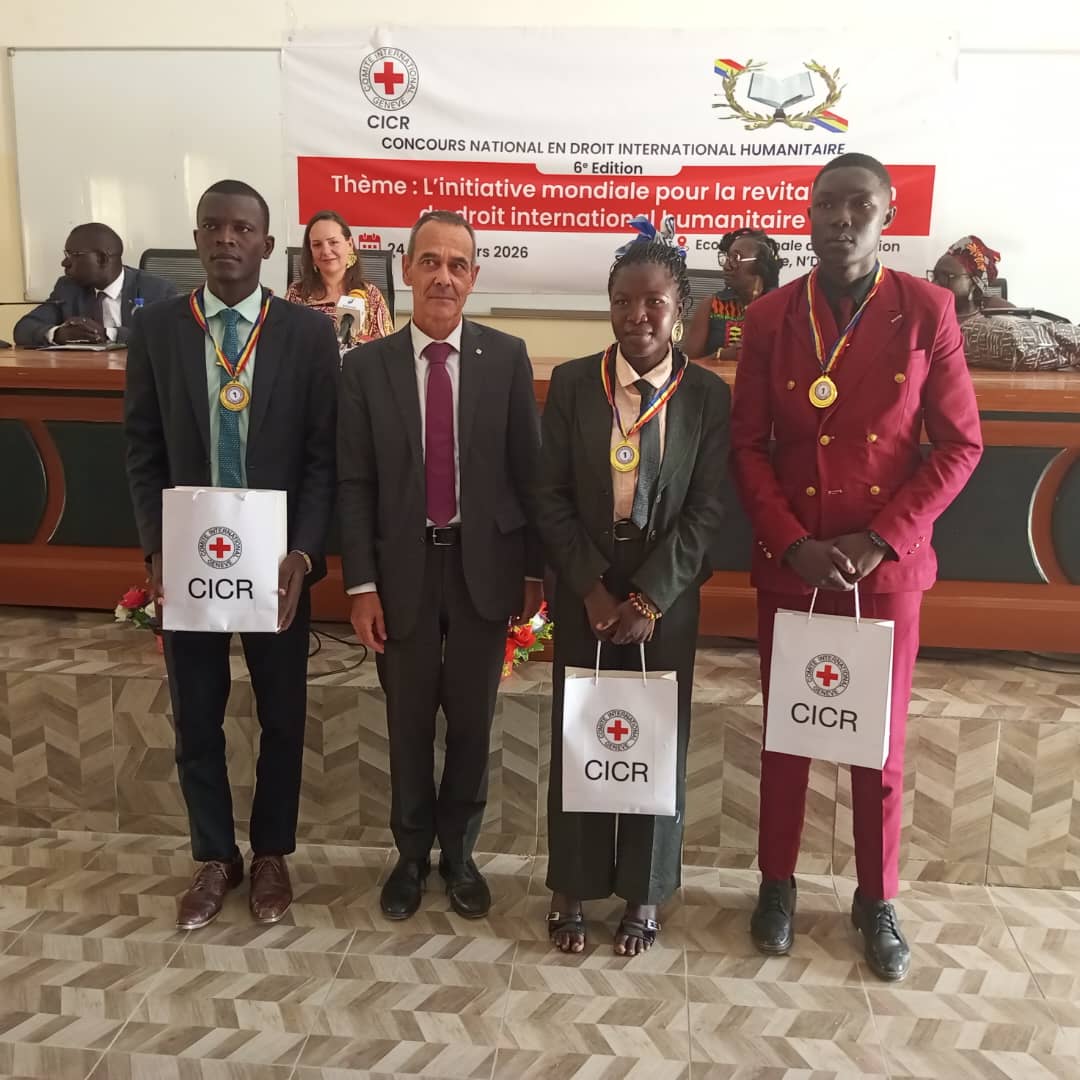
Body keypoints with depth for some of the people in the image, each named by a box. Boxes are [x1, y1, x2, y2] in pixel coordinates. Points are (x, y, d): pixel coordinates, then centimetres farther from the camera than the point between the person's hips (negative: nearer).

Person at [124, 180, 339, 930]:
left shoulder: (309, 333, -4)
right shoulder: (155, 329, 1)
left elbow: (324, 456, -4)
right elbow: (144, 453, 3)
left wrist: (303, 553, -15)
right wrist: (157, 550, -7)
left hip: (278, 558, -1)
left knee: (283, 717, 12)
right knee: (196, 720, 12)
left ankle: (272, 854, 34)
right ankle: (216, 857, 34)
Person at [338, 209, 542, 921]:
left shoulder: (507, 358, -2)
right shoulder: (367, 366, -1)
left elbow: (527, 469, 0)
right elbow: (354, 484, -2)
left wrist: (535, 568, 0)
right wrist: (362, 584, -6)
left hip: (484, 565, 0)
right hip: (404, 568, 0)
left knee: (473, 721, 12)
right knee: (409, 724, 13)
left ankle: (459, 852, 32)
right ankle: (412, 854, 33)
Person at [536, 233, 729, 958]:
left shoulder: (709, 395, -3)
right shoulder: (572, 383, -2)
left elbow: (706, 511, -7)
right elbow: (552, 497, -3)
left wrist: (648, 599, -13)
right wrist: (594, 591, -11)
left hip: (666, 594, 0)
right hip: (585, 590, 1)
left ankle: (645, 894, 26)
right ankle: (573, 889, 26)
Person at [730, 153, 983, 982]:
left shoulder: (926, 311, -5)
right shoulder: (771, 317, -1)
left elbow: (960, 444, -4)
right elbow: (748, 446, 1)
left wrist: (881, 540, -13)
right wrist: (792, 542, -12)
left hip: (888, 564, -1)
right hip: (790, 563, 1)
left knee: (881, 742, 11)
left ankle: (877, 899, 32)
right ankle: (777, 883, 33)